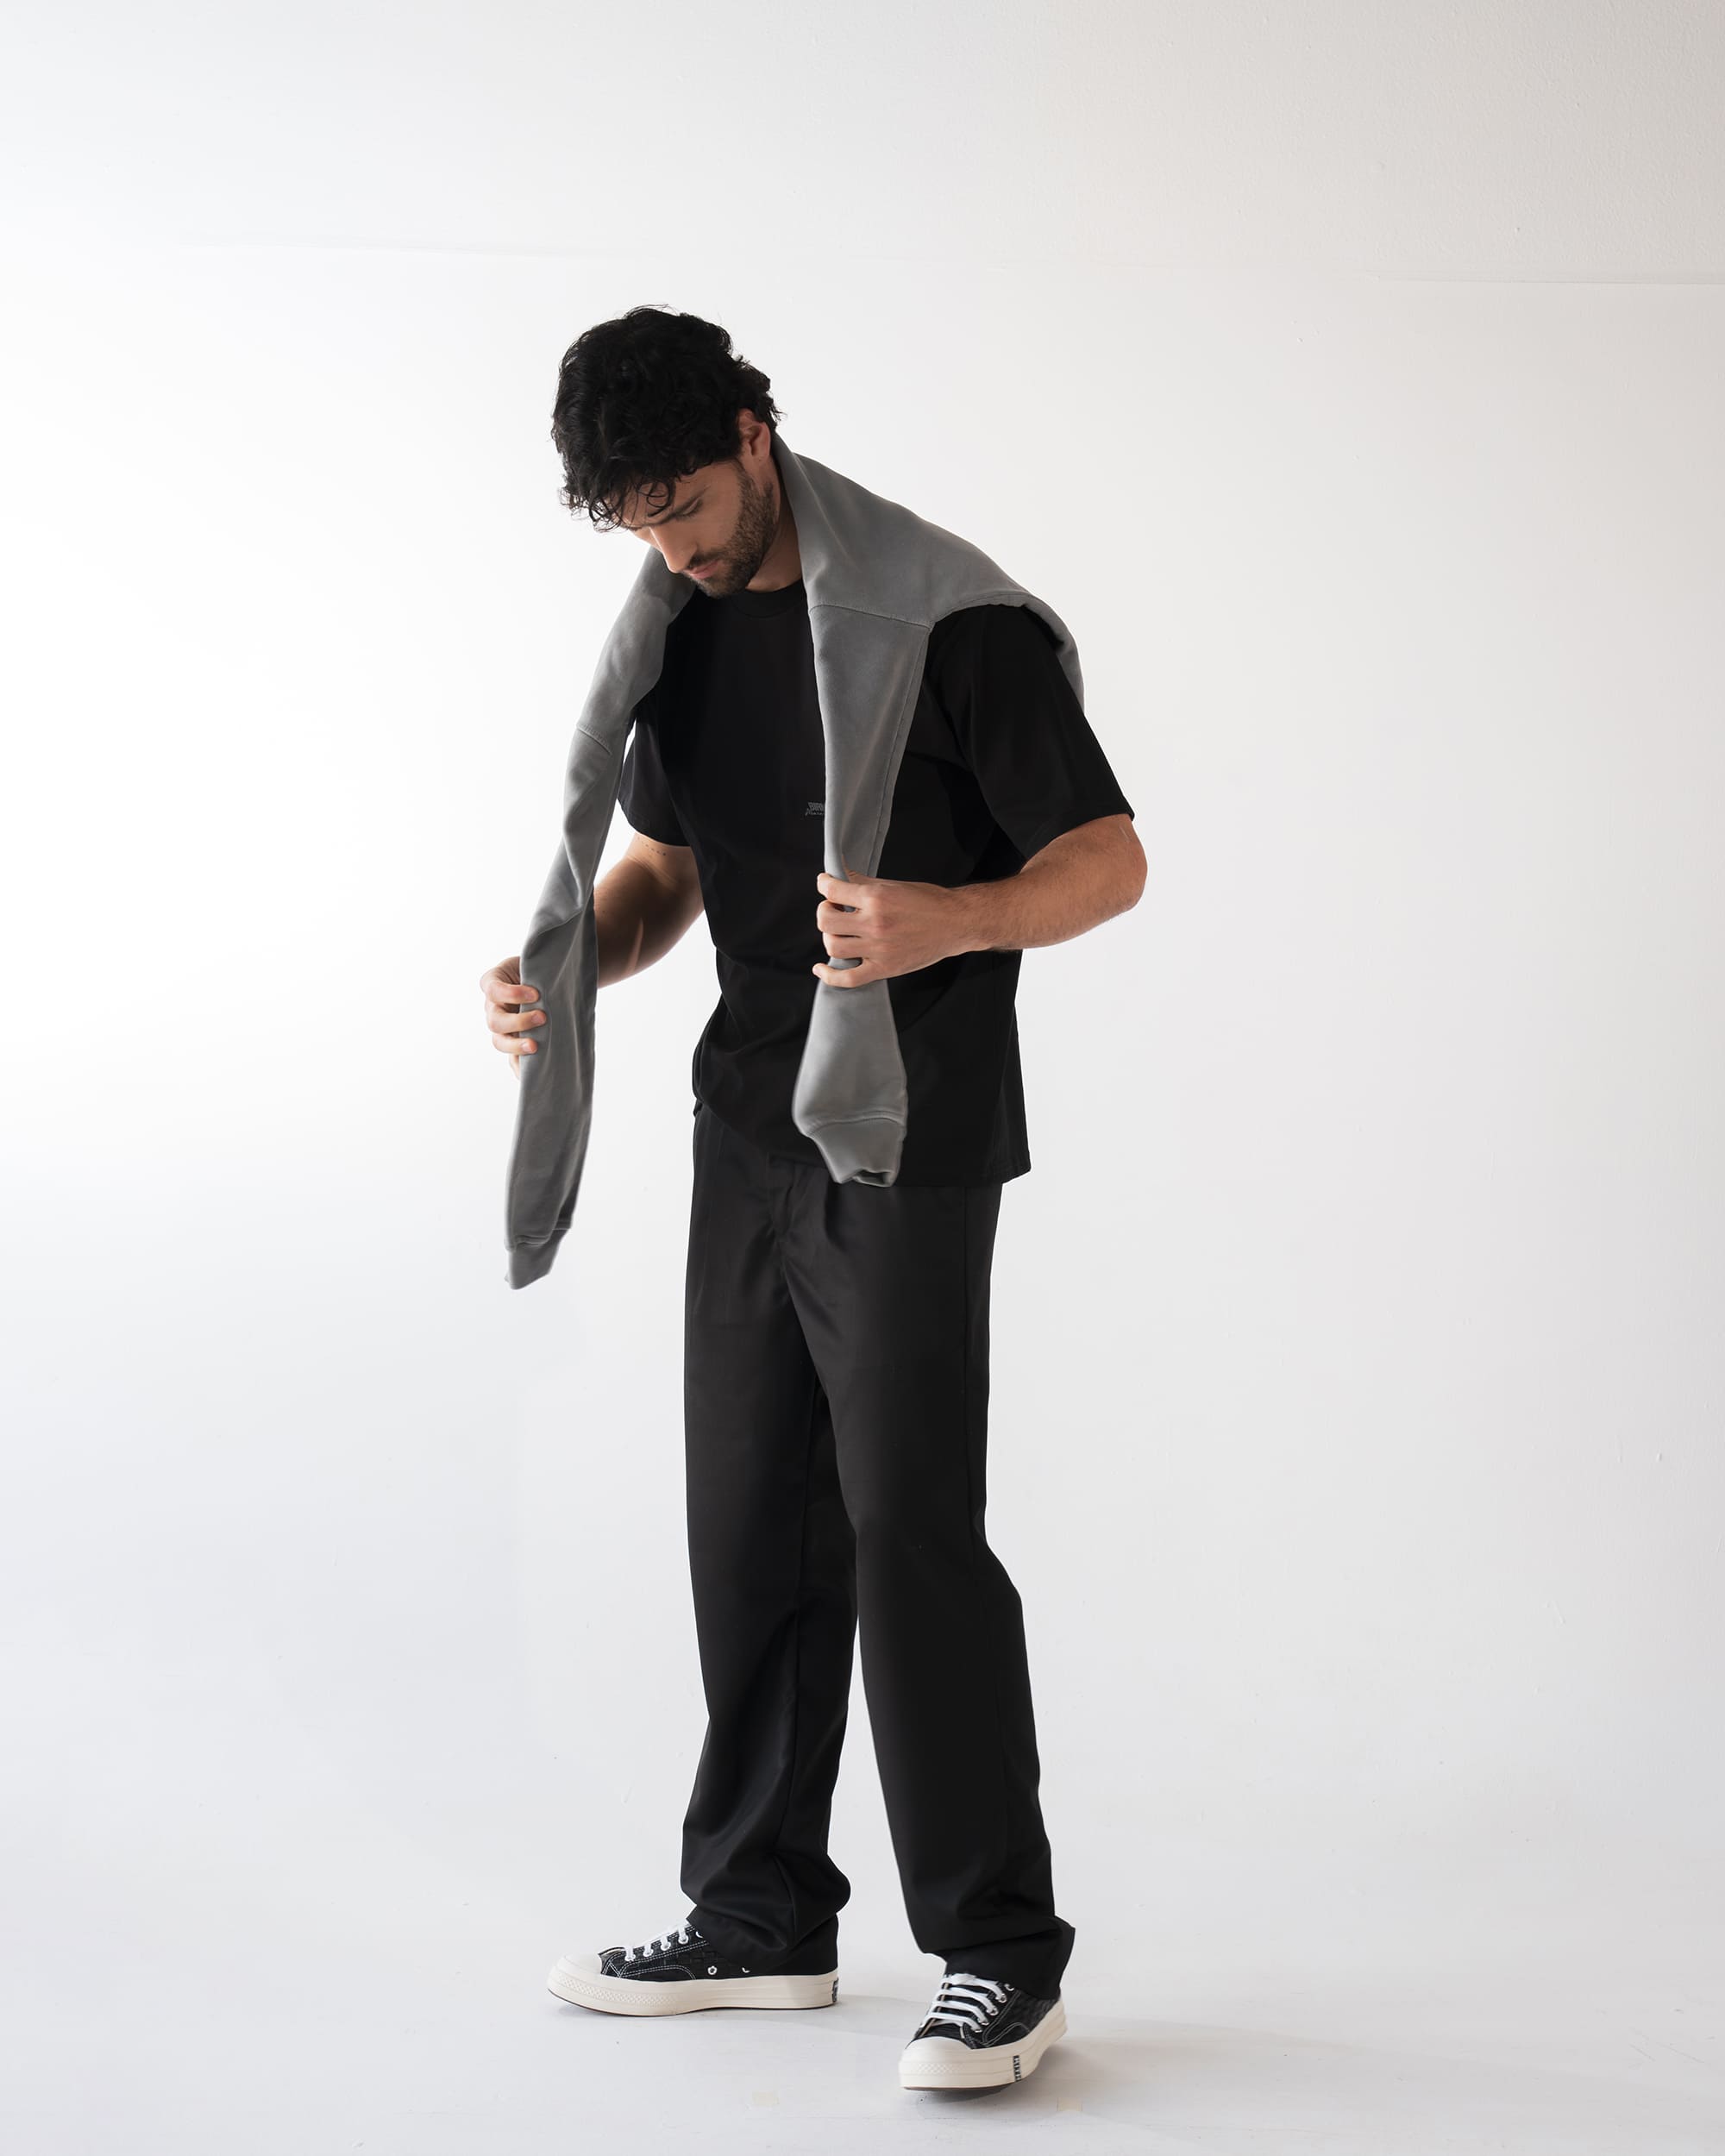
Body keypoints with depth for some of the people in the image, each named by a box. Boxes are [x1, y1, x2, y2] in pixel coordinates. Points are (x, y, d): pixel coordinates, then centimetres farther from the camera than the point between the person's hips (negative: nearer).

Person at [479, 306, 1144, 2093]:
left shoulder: (941, 616, -12)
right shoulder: (687, 631, 10)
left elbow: (1107, 861, -12)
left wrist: (945, 921, -31)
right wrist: (565, 970, 0)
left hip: (909, 1145, -7)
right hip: (750, 1128, 8)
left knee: (908, 1523, -10)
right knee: (751, 1522, 11)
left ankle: (1001, 1951, -2)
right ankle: (762, 1913, 22)